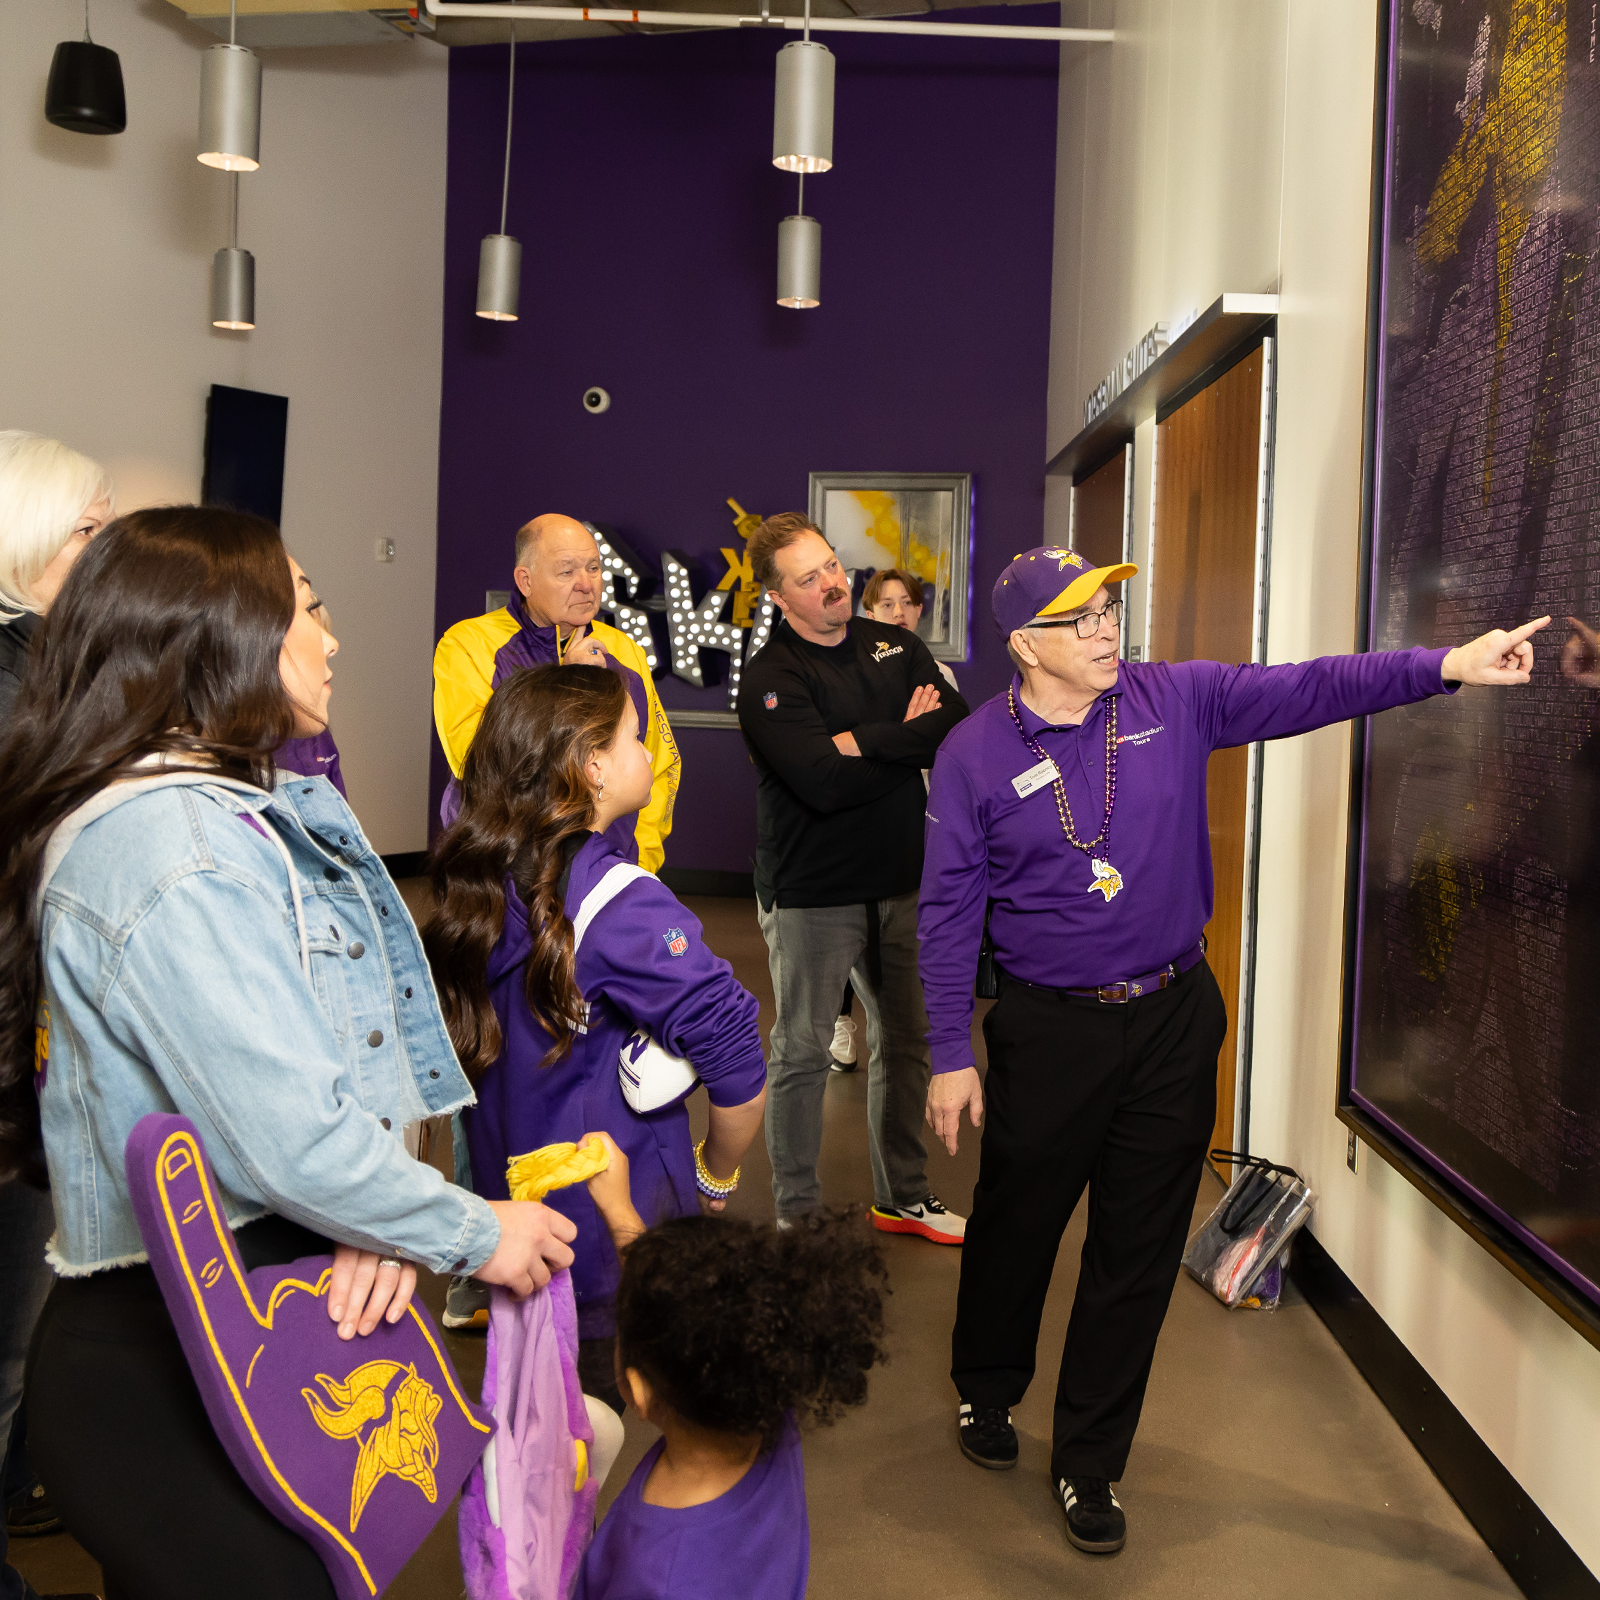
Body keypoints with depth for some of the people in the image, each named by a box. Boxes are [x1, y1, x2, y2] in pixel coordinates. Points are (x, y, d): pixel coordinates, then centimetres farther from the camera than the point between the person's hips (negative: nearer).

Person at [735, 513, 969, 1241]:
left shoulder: (896, 647, 5)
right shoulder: (769, 679, -13)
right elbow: (823, 781, -26)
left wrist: (865, 741, -20)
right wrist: (910, 743, -14)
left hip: (899, 881, 6)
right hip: (812, 893, -6)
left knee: (905, 1040, 16)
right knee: (801, 1054, 4)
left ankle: (904, 1197, 34)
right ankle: (798, 1216, 19)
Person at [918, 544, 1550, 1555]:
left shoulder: (1175, 701, -2)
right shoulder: (975, 754, -8)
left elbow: (1307, 689, -6)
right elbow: (950, 912, -6)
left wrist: (1446, 667, -18)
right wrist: (952, 1055, -7)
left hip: (1174, 1024, 2)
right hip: (1049, 1030, -2)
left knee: (1139, 1254, 9)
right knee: (1014, 1229, 14)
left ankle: (1090, 1461, 27)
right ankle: (987, 1391, 44)